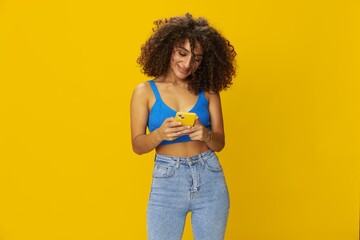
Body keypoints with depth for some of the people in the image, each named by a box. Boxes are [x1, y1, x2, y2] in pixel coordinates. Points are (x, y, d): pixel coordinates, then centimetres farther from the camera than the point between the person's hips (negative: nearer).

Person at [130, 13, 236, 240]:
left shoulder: (208, 90, 2)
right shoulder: (145, 91, -1)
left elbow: (220, 143, 4)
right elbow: (138, 145, -1)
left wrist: (206, 135, -18)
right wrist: (160, 134, -21)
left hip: (210, 179, 2)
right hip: (167, 181, -1)